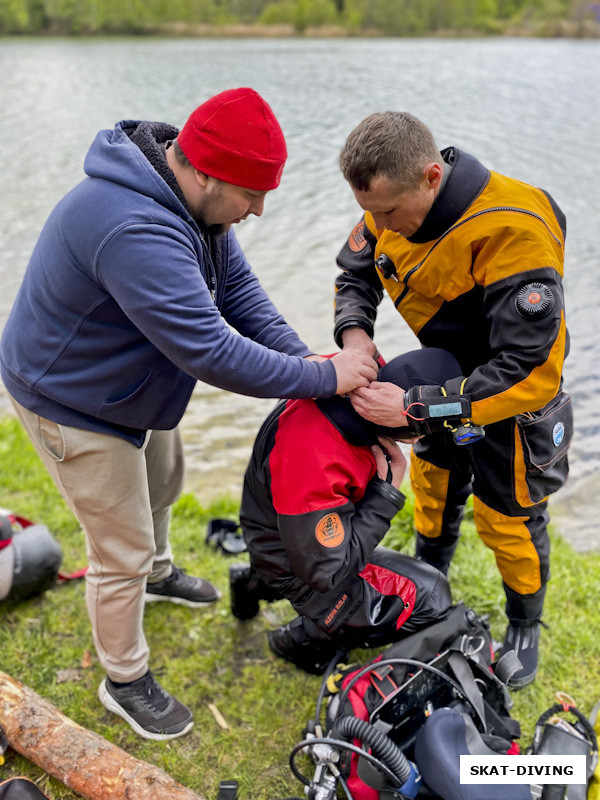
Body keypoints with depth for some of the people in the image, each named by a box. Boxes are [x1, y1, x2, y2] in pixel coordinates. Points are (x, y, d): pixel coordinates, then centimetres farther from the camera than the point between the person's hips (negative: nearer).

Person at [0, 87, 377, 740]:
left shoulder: (191, 198, -8)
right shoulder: (135, 232, -40)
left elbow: (236, 286, -4)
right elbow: (211, 352, -41)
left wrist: (301, 356, -17)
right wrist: (323, 378, -31)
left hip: (130, 387, 10)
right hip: (74, 407, -9)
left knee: (162, 482, 30)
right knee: (122, 553, 3)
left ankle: (158, 574, 60)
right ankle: (125, 683, 28)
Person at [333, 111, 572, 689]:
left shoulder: (514, 234, -40)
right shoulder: (396, 203, -16)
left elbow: (529, 372, -40)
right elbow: (355, 274, 2)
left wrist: (414, 407, -41)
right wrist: (353, 332, -20)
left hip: (513, 391, -6)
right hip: (449, 374, 7)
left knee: (506, 517, 7)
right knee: (433, 477, 23)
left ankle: (525, 629, 37)